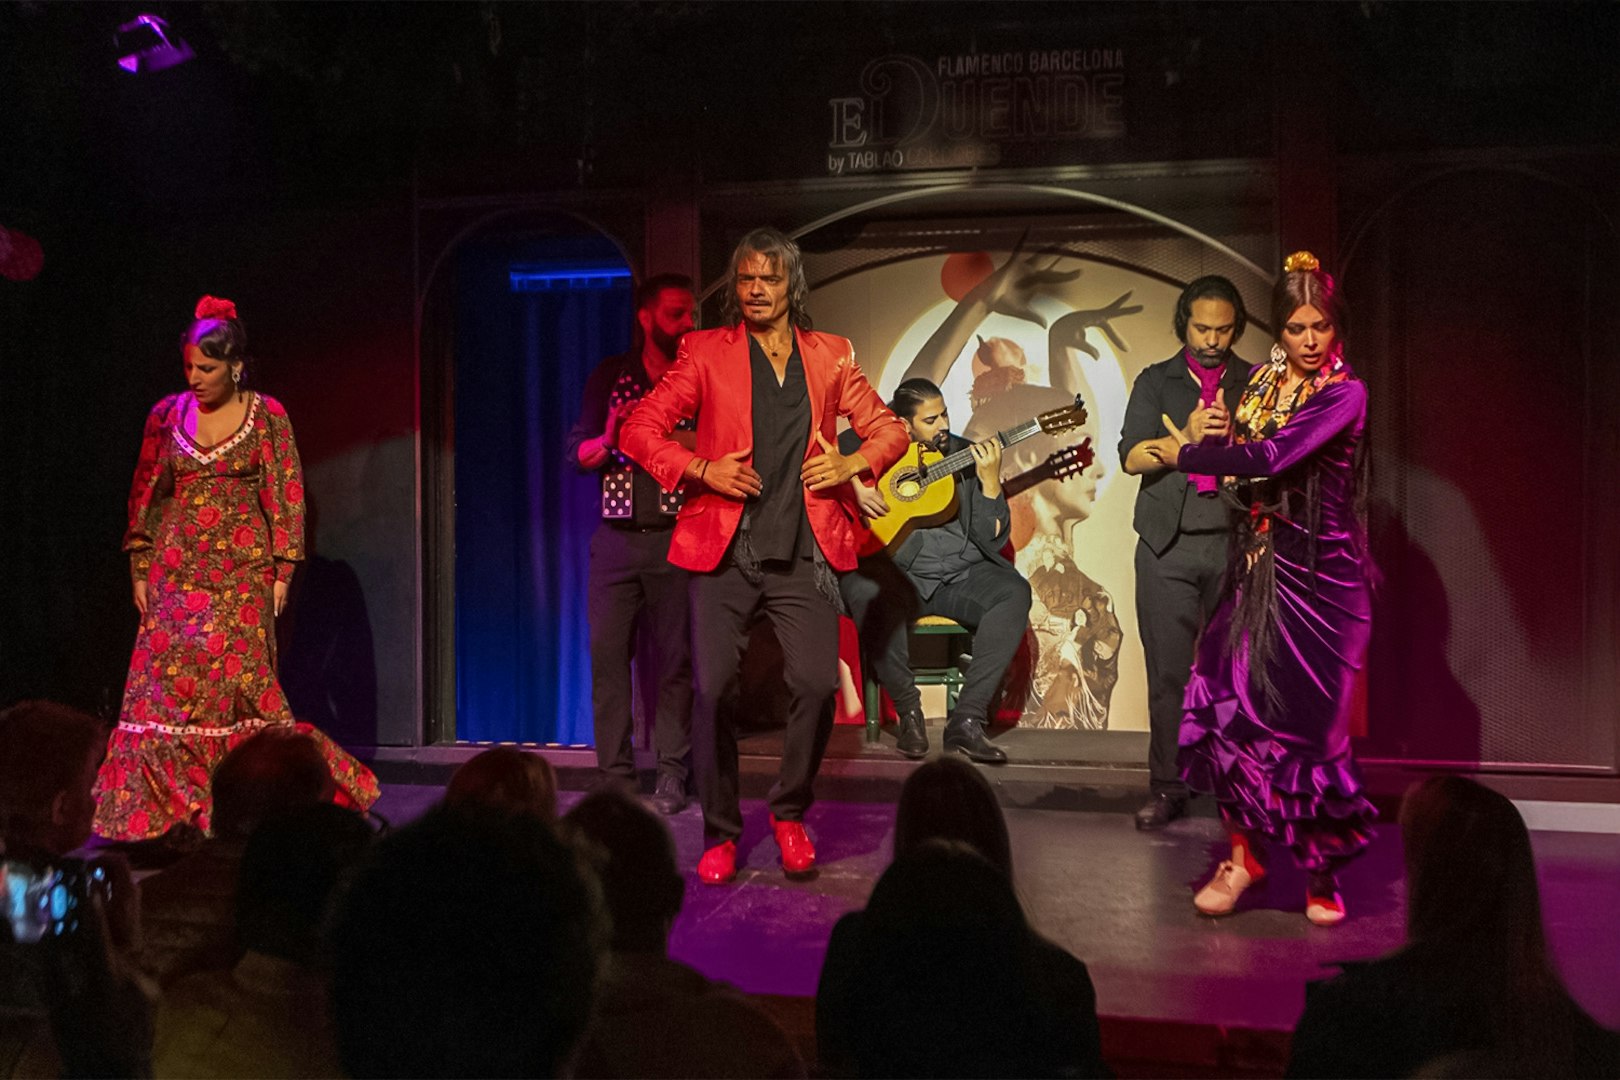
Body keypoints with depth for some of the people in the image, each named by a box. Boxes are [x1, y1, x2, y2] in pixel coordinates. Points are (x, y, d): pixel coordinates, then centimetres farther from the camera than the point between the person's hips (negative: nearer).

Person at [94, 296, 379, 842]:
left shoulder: (267, 415, -1)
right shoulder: (166, 415, 6)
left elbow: (287, 495, 0)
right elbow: (144, 494, 10)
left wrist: (282, 571, -5)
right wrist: (140, 570, 6)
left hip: (242, 568, -3)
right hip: (176, 568, 3)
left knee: (239, 680, -5)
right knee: (162, 682, -1)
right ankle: (156, 806, 7)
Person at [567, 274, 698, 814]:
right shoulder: (609, 376, 10)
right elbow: (577, 452, 8)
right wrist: (609, 441, -12)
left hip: (674, 539, -2)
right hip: (615, 538, 2)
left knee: (675, 657, -1)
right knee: (607, 654, -1)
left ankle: (671, 776, 6)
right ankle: (615, 776, 6)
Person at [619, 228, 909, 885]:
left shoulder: (829, 356, 14)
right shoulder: (706, 352, 7)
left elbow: (889, 429, 19)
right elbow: (638, 431, 4)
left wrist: (854, 463, -1)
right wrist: (701, 471, -10)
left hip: (804, 552, 1)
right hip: (724, 550, -1)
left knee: (816, 684, -12)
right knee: (711, 689, -7)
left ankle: (790, 814, 14)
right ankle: (720, 833, 12)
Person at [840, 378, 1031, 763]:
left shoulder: (968, 456, 11)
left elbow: (992, 541, 5)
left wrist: (990, 481, -9)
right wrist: (854, 487, -15)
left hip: (962, 573, 3)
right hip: (898, 572, -3)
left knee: (1013, 592, -25)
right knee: (866, 591, -35)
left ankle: (967, 720, -25)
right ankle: (908, 711, -17)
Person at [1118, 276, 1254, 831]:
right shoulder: (1156, 381, 12)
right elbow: (1132, 457, -1)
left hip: (1234, 542, 0)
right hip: (1168, 546, 0)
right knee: (1168, 672, -2)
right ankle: (1166, 786, 5)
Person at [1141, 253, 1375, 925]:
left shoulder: (1345, 393, -8)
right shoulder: (1262, 382, 12)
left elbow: (1272, 458, -20)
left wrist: (1188, 454, -8)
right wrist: (1205, 437, -8)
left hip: (1318, 576, -5)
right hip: (1257, 566, 5)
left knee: (1307, 717, -2)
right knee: (1224, 700, -8)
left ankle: (1321, 870, 16)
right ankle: (1243, 851, 8)